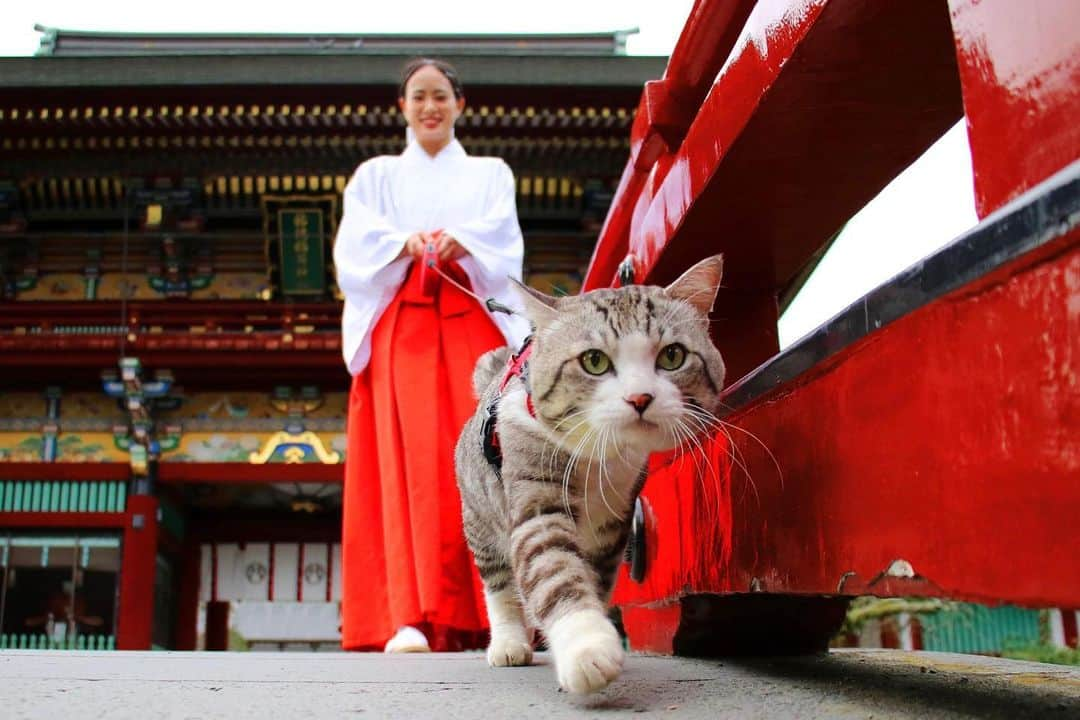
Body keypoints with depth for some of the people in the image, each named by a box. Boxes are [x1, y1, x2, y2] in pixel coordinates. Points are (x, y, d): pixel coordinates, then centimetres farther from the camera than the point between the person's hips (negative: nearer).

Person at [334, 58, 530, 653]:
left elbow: (504, 240, 4)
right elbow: (355, 246, 5)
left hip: (474, 327, 0)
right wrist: (406, 244, -16)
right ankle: (410, 619, -22)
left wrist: (459, 242, -18)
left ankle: (496, 615, -19)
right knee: (408, 463, -15)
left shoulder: (490, 173, 24)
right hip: (399, 329, 0)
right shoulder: (376, 175, 23)